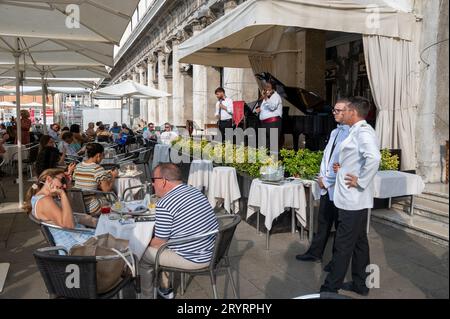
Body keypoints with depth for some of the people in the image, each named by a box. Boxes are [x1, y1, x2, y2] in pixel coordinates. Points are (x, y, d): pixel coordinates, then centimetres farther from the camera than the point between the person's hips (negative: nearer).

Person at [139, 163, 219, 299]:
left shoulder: (165, 204, -21)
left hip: (193, 259, -8)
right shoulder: (195, 191, 4)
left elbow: (159, 243, -13)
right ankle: (164, 289, 34)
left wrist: (147, 245, 9)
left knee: (143, 254, 11)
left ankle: (146, 294, 32)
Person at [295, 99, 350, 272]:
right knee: (323, 221, 17)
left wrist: (327, 180, -13)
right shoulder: (335, 132, 12)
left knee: (340, 225, 9)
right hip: (326, 186, 8)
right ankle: (315, 253, 31)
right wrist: (322, 177, 4)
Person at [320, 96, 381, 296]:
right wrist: (341, 166, 10)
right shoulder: (357, 131, 14)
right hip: (354, 200, 10)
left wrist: (361, 181, -24)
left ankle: (331, 288, 10)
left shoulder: (363, 132, -17)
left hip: (352, 200, -10)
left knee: (343, 246, -1)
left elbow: (374, 158, -34)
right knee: (359, 242, 17)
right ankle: (360, 284, 30)